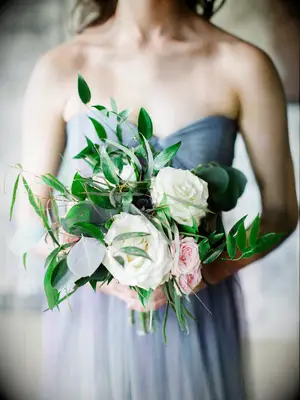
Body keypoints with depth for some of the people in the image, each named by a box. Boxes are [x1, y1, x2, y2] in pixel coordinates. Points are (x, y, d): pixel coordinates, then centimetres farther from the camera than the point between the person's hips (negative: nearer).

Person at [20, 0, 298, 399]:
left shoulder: (243, 66, -7)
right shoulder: (59, 69, -4)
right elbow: (31, 213, 1)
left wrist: (208, 269, -18)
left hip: (198, 317, 0)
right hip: (91, 318, 1)